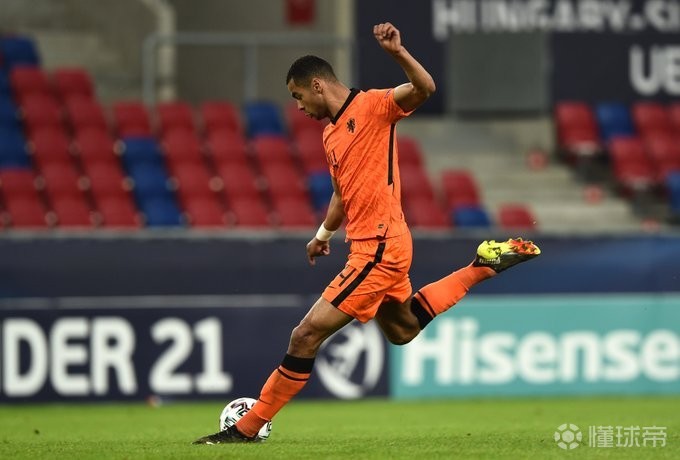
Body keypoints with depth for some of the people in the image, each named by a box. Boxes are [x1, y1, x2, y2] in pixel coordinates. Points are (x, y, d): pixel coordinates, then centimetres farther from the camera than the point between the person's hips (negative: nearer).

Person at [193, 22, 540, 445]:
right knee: (402, 330, 29)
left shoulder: (371, 105, -11)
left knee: (308, 334, -11)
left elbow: (425, 89, -27)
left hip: (378, 247, -10)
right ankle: (483, 265, 29)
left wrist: (398, 52, -40)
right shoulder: (331, 133, 15)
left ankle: (248, 428, -7)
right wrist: (325, 232, 24)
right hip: (374, 246, 10)